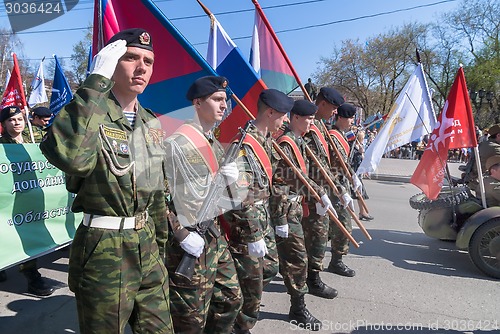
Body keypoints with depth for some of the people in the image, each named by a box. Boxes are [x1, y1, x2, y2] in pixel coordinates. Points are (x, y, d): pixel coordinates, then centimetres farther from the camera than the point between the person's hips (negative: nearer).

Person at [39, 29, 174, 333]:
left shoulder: (153, 124, 8)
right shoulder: (88, 114, -12)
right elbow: (70, 157, -38)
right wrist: (97, 81, -30)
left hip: (147, 244, 6)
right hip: (103, 247, -6)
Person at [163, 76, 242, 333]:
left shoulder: (216, 145, 11)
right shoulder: (176, 144, -16)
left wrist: (229, 178, -2)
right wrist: (182, 235, -17)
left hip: (215, 234, 8)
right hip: (190, 240, -8)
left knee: (231, 298, 19)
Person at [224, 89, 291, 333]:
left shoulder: (266, 141, 8)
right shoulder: (245, 145, -23)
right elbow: (241, 198, -26)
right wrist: (253, 236, -23)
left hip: (263, 220, 10)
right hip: (245, 227, -9)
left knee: (270, 267, 23)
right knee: (252, 283, 6)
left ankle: (246, 306, 44)